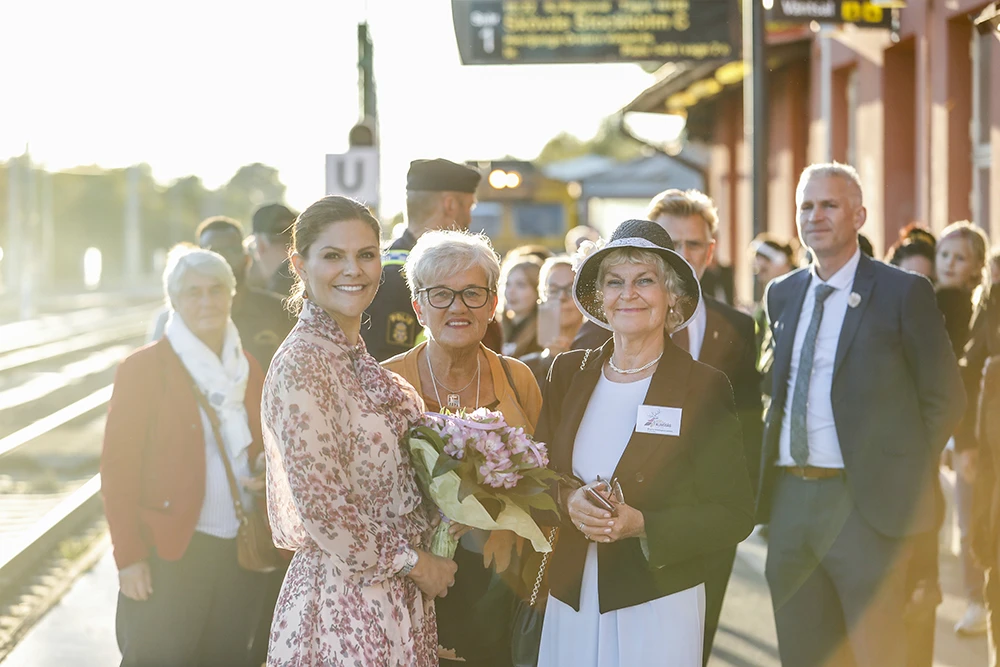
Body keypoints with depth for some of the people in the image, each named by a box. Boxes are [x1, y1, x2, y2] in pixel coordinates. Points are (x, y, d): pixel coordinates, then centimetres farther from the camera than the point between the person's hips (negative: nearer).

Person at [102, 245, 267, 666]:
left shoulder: (249, 370, 12)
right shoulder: (143, 370, -3)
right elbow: (118, 469, -6)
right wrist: (128, 556, -12)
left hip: (238, 553, 5)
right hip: (170, 553, -5)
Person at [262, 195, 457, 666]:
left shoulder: (357, 359, 10)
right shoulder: (301, 366, -17)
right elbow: (321, 506, -21)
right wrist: (413, 562, -11)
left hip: (396, 595, 8)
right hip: (344, 602, -8)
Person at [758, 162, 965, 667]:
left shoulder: (903, 293, -3)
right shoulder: (782, 295, 14)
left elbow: (945, 396, -1)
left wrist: (904, 471, -3)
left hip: (864, 502, -5)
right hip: (789, 498, 5)